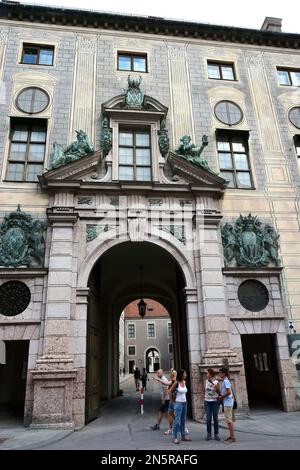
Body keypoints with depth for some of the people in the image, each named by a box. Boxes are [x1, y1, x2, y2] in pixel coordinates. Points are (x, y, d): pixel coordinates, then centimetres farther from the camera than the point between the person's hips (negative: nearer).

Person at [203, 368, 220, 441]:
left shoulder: (216, 382, -7)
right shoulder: (206, 381, 1)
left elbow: (219, 392, -3)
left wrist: (216, 388, -21)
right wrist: (204, 397, 11)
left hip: (215, 401, -2)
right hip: (207, 401, 2)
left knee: (215, 418, 5)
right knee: (208, 418, 3)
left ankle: (216, 434, 15)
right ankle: (209, 434, 12)